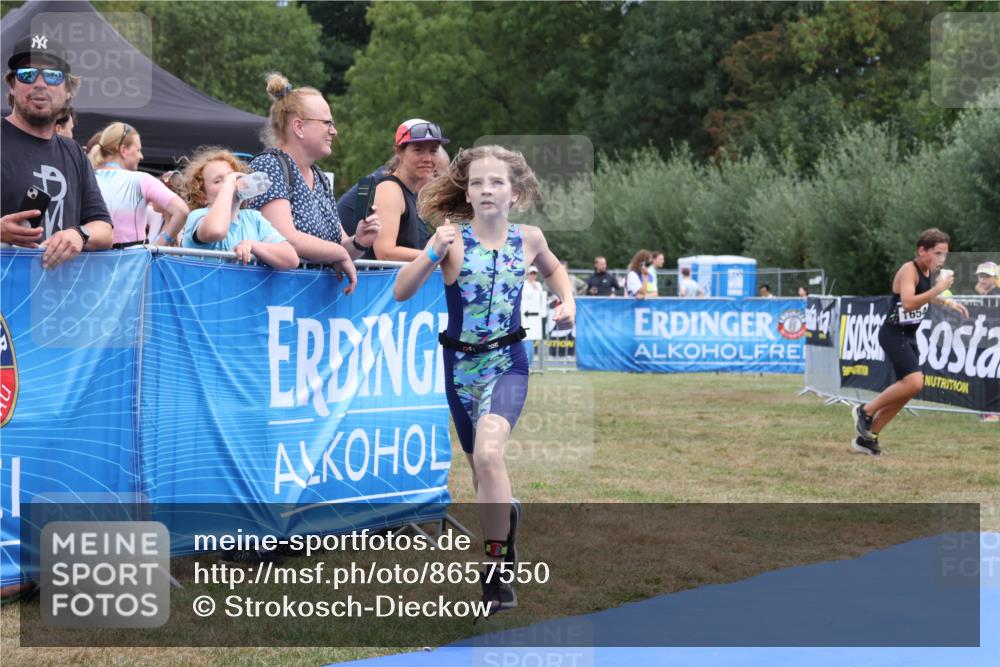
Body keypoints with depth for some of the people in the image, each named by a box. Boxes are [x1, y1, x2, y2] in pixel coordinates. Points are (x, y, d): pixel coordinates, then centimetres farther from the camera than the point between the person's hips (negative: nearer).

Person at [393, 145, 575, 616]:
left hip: (506, 364, -1)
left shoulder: (528, 238, -3)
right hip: (461, 365, 2)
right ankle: (506, 513, 52)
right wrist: (432, 253, -31)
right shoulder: (453, 238, -10)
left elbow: (553, 268, 22)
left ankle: (496, 573, -21)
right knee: (479, 465, 17)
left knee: (488, 452, -26)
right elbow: (401, 293, -17)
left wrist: (567, 300, 3)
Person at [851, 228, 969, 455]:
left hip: (908, 336, 10)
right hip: (894, 334, -10)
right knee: (914, 382, -24)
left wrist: (947, 302, 20)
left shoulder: (926, 271, 10)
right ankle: (865, 410, -6)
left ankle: (867, 438, 18)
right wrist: (937, 289, -37)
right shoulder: (909, 270, -18)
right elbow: (908, 302, -35)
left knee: (907, 390, 10)